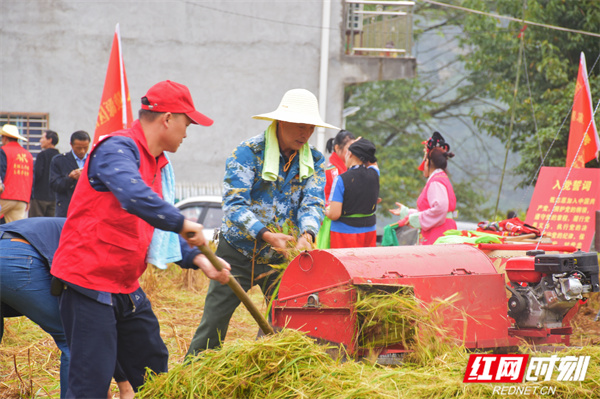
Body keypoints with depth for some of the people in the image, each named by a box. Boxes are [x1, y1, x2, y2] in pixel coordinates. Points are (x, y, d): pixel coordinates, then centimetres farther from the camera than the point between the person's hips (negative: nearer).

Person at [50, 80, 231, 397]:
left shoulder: (154, 162, 17)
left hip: (126, 287, 10)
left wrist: (197, 259, 9)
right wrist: (182, 224, -27)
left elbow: (157, 228, 22)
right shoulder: (118, 149, -16)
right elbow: (135, 198, -37)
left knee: (153, 370, 14)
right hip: (90, 284, -10)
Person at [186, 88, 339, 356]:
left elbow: (313, 203, -8)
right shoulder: (248, 153, -13)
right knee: (212, 326, -3)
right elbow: (233, 204, -21)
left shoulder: (314, 161, 2)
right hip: (238, 253, -4)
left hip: (282, 257, 4)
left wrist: (307, 234, -31)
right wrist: (265, 235, -36)